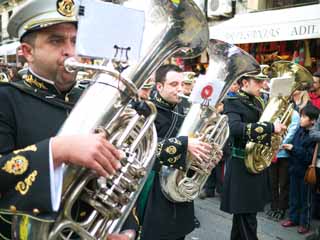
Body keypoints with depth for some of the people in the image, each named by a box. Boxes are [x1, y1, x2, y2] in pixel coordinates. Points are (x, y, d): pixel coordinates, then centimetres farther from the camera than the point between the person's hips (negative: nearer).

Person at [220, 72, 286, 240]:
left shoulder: (258, 102, 11)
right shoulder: (233, 103, -14)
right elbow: (236, 128, -32)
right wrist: (271, 127, -31)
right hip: (242, 165, -8)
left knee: (243, 212, 20)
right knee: (246, 215, -1)